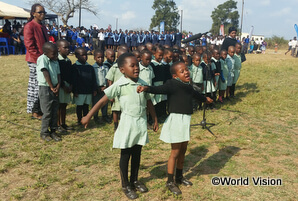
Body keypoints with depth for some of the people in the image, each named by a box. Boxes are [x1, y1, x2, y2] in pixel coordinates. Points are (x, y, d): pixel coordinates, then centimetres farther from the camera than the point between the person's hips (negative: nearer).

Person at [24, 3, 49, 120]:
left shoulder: (42, 27, 17)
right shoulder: (29, 26, -10)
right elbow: (29, 46, -16)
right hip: (35, 61, -8)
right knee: (35, 86, -1)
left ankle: (40, 109, 22)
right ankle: (34, 112, 9)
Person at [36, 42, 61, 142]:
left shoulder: (55, 61, 11)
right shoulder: (42, 59, -12)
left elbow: (58, 75, 8)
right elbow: (46, 74, -16)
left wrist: (58, 86, -7)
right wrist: (52, 87, -14)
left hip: (54, 89, 7)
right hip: (45, 88, -7)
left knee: (55, 111, 10)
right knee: (47, 112, -3)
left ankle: (53, 131, 21)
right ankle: (44, 133, 12)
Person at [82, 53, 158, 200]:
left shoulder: (142, 84, 2)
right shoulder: (120, 85, -13)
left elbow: (149, 102, 13)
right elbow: (103, 100, -14)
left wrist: (155, 120, 18)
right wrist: (88, 117, -15)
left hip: (142, 123, 5)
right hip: (127, 123, -5)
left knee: (137, 153, 16)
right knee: (125, 155, 8)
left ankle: (134, 180, 35)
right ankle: (125, 185, 24)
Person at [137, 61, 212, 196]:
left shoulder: (188, 86, 9)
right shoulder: (172, 84, -16)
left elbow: (195, 94, 30)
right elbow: (159, 89, -33)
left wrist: (205, 99, 50)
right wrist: (146, 88, -53)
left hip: (186, 120, 8)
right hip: (176, 119, -8)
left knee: (183, 150, 18)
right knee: (175, 152, 1)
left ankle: (179, 177, 36)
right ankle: (170, 182, 17)